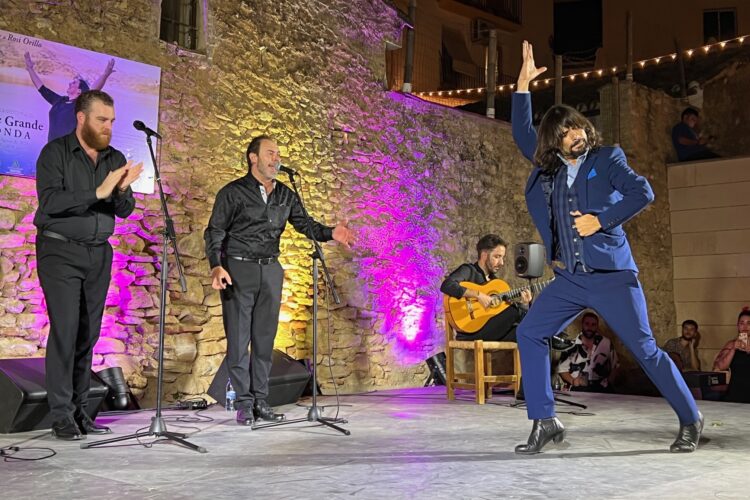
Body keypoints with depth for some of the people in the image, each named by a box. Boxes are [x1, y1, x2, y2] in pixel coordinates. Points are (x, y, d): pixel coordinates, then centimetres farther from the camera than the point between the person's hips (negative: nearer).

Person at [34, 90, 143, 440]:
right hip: (60, 251, -5)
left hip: (99, 253, 5)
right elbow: (49, 200, -19)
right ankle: (61, 414, -3)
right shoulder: (55, 152, -5)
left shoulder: (116, 159, 9)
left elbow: (125, 211, 7)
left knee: (88, 333, 5)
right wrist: (98, 192, -26)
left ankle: (79, 410, 12)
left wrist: (122, 191, -15)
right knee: (64, 330, -9)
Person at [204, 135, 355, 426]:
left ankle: (260, 401, 13)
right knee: (239, 339, -3)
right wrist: (216, 266, -20)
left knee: (265, 339, 6)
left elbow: (304, 224, 11)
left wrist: (330, 233, -9)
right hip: (238, 269, -4)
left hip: (271, 270, 5)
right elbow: (215, 231, -5)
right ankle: (243, 404, 4)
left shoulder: (285, 195, 12)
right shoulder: (233, 192, -3)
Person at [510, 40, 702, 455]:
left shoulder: (607, 159, 0)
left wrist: (600, 220, -15)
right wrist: (523, 85, 13)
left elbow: (643, 192, -10)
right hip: (569, 279, 5)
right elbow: (521, 133, 20)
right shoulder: (549, 168, 12)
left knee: (644, 348, -2)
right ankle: (544, 421, 4)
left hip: (611, 275, -5)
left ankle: (690, 420, 17)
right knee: (529, 334, -3)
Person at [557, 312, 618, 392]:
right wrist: (572, 381, -4)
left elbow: (614, 366, 19)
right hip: (578, 391, -2)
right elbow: (562, 368, 11)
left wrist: (609, 382, 5)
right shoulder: (572, 346, 2)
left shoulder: (606, 343, 7)